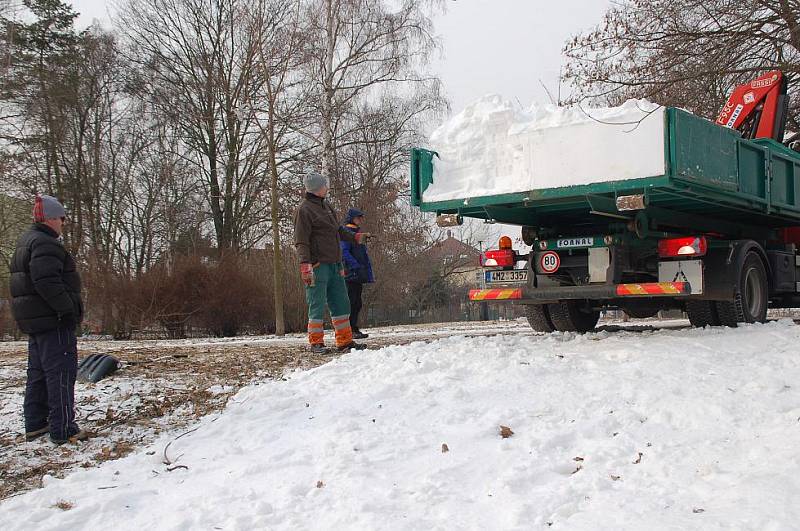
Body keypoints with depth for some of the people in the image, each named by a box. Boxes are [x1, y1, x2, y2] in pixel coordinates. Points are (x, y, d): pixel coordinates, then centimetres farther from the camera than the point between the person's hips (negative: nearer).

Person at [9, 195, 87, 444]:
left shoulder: (24, 243, 18)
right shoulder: (45, 244, -16)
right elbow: (48, 283, -27)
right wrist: (70, 310, -20)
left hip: (32, 320, 11)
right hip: (53, 320, -11)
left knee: (38, 372, 17)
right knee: (61, 373, -8)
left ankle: (35, 424, 24)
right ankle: (62, 430, -7)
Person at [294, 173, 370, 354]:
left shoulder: (326, 206, 18)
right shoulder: (304, 210, -9)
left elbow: (338, 230, 32)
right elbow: (301, 241, -15)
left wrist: (355, 237, 36)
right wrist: (305, 265, -24)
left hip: (334, 265, 9)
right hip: (318, 266, -9)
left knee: (341, 304, 11)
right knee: (317, 306, -4)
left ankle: (345, 341, 18)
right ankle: (316, 342, 5)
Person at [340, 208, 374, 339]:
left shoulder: (357, 233, 21)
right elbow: (344, 252, -18)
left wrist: (367, 273, 17)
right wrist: (356, 266, -24)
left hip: (358, 275, 9)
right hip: (351, 274, -9)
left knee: (357, 303, 11)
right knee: (351, 302, -9)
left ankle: (354, 329, 16)